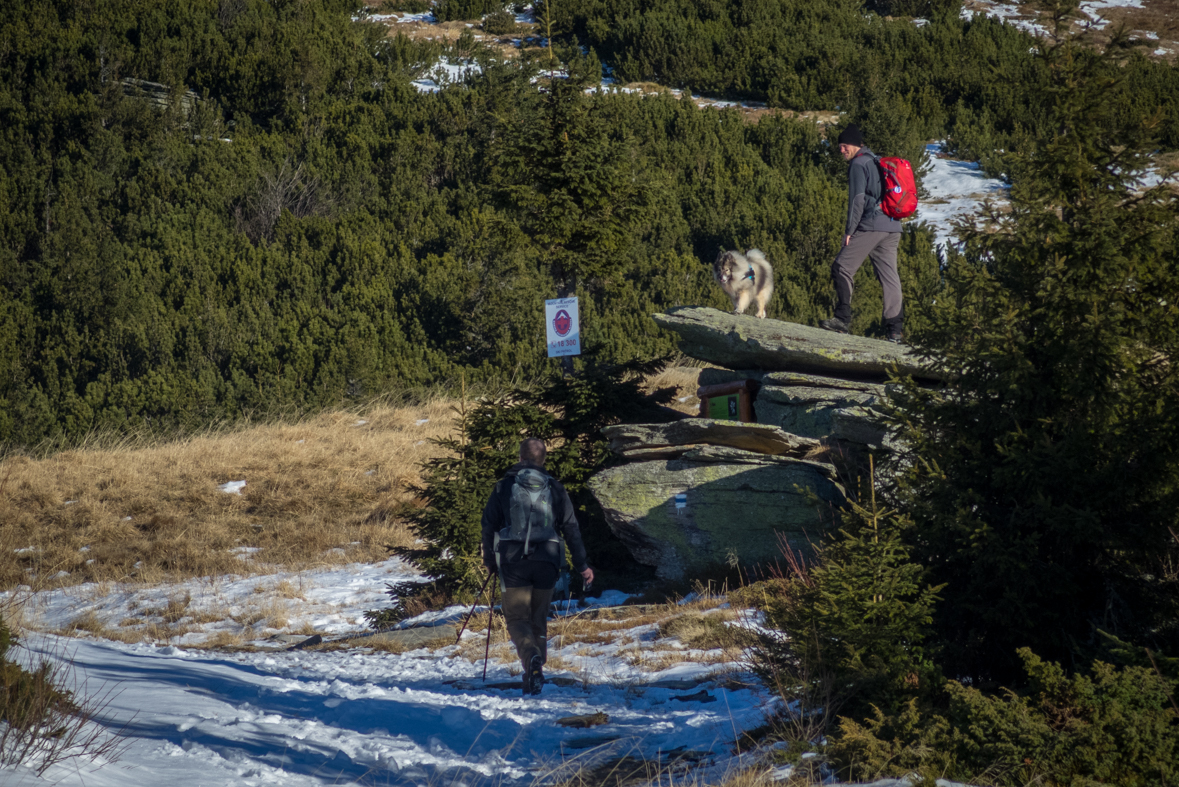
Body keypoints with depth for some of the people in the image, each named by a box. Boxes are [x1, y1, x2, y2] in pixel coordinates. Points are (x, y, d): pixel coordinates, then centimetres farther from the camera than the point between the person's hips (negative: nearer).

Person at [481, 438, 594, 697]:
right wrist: (581, 565, 12)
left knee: (517, 617, 1)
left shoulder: (505, 486, 3)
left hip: (513, 561, -2)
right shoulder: (555, 488, 7)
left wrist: (489, 560, 17)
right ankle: (534, 676, 10)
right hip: (547, 561, 2)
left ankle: (531, 655, -29)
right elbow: (571, 527, 7)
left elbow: (489, 524, 5)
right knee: (539, 619, 14)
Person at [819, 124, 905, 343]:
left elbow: (857, 199, -12)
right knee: (889, 276, 5)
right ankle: (895, 329, 0)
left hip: (870, 226, -9)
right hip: (892, 228, 9)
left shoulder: (858, 164, -4)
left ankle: (842, 318, -11)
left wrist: (849, 230, -10)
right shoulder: (879, 162, 23)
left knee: (842, 267, -3)